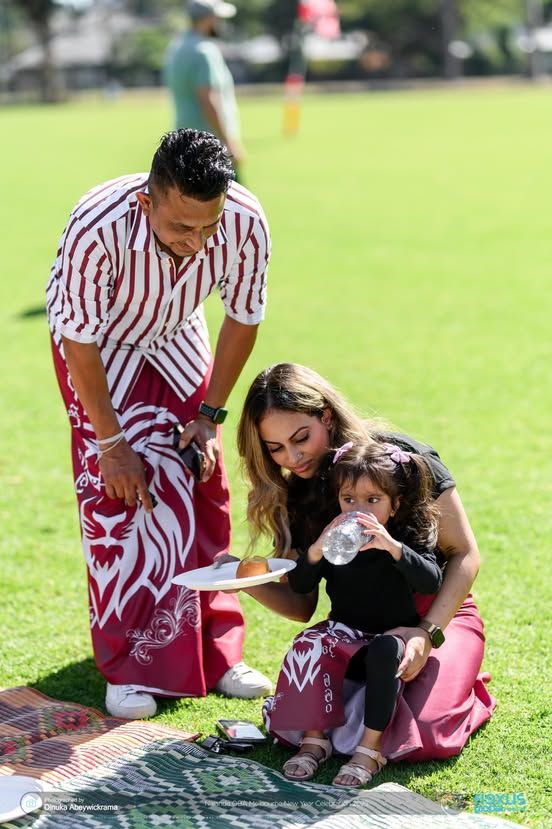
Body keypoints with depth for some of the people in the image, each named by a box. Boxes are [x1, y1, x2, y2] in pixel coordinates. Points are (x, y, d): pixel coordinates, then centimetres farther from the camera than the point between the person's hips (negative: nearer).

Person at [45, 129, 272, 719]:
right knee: (114, 494, -12)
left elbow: (243, 317, -10)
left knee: (203, 490, 2)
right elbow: (80, 342, -26)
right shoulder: (98, 230, -41)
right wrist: (110, 441, -20)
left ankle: (212, 655, 14)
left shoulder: (245, 223, -30)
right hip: (99, 345, -3)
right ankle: (129, 668, -1)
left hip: (177, 340, 4)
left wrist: (210, 415, -7)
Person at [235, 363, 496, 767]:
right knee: (293, 723, -21)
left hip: (436, 614, -4)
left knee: (419, 739, -28)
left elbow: (465, 555, -10)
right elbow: (302, 605, 3)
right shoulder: (294, 499, 1)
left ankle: (466, 688, 6)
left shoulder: (401, 457, -14)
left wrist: (428, 633, -22)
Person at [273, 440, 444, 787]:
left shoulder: (407, 537, -7)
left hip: (392, 634, -3)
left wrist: (392, 547, -39)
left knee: (385, 651, -35)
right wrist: (317, 550, -28)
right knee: (308, 646, -26)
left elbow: (432, 582, -24)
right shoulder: (333, 541, -1)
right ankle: (314, 738, -21)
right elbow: (299, 586, -8)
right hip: (345, 634, 3)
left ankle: (370, 749, -31)